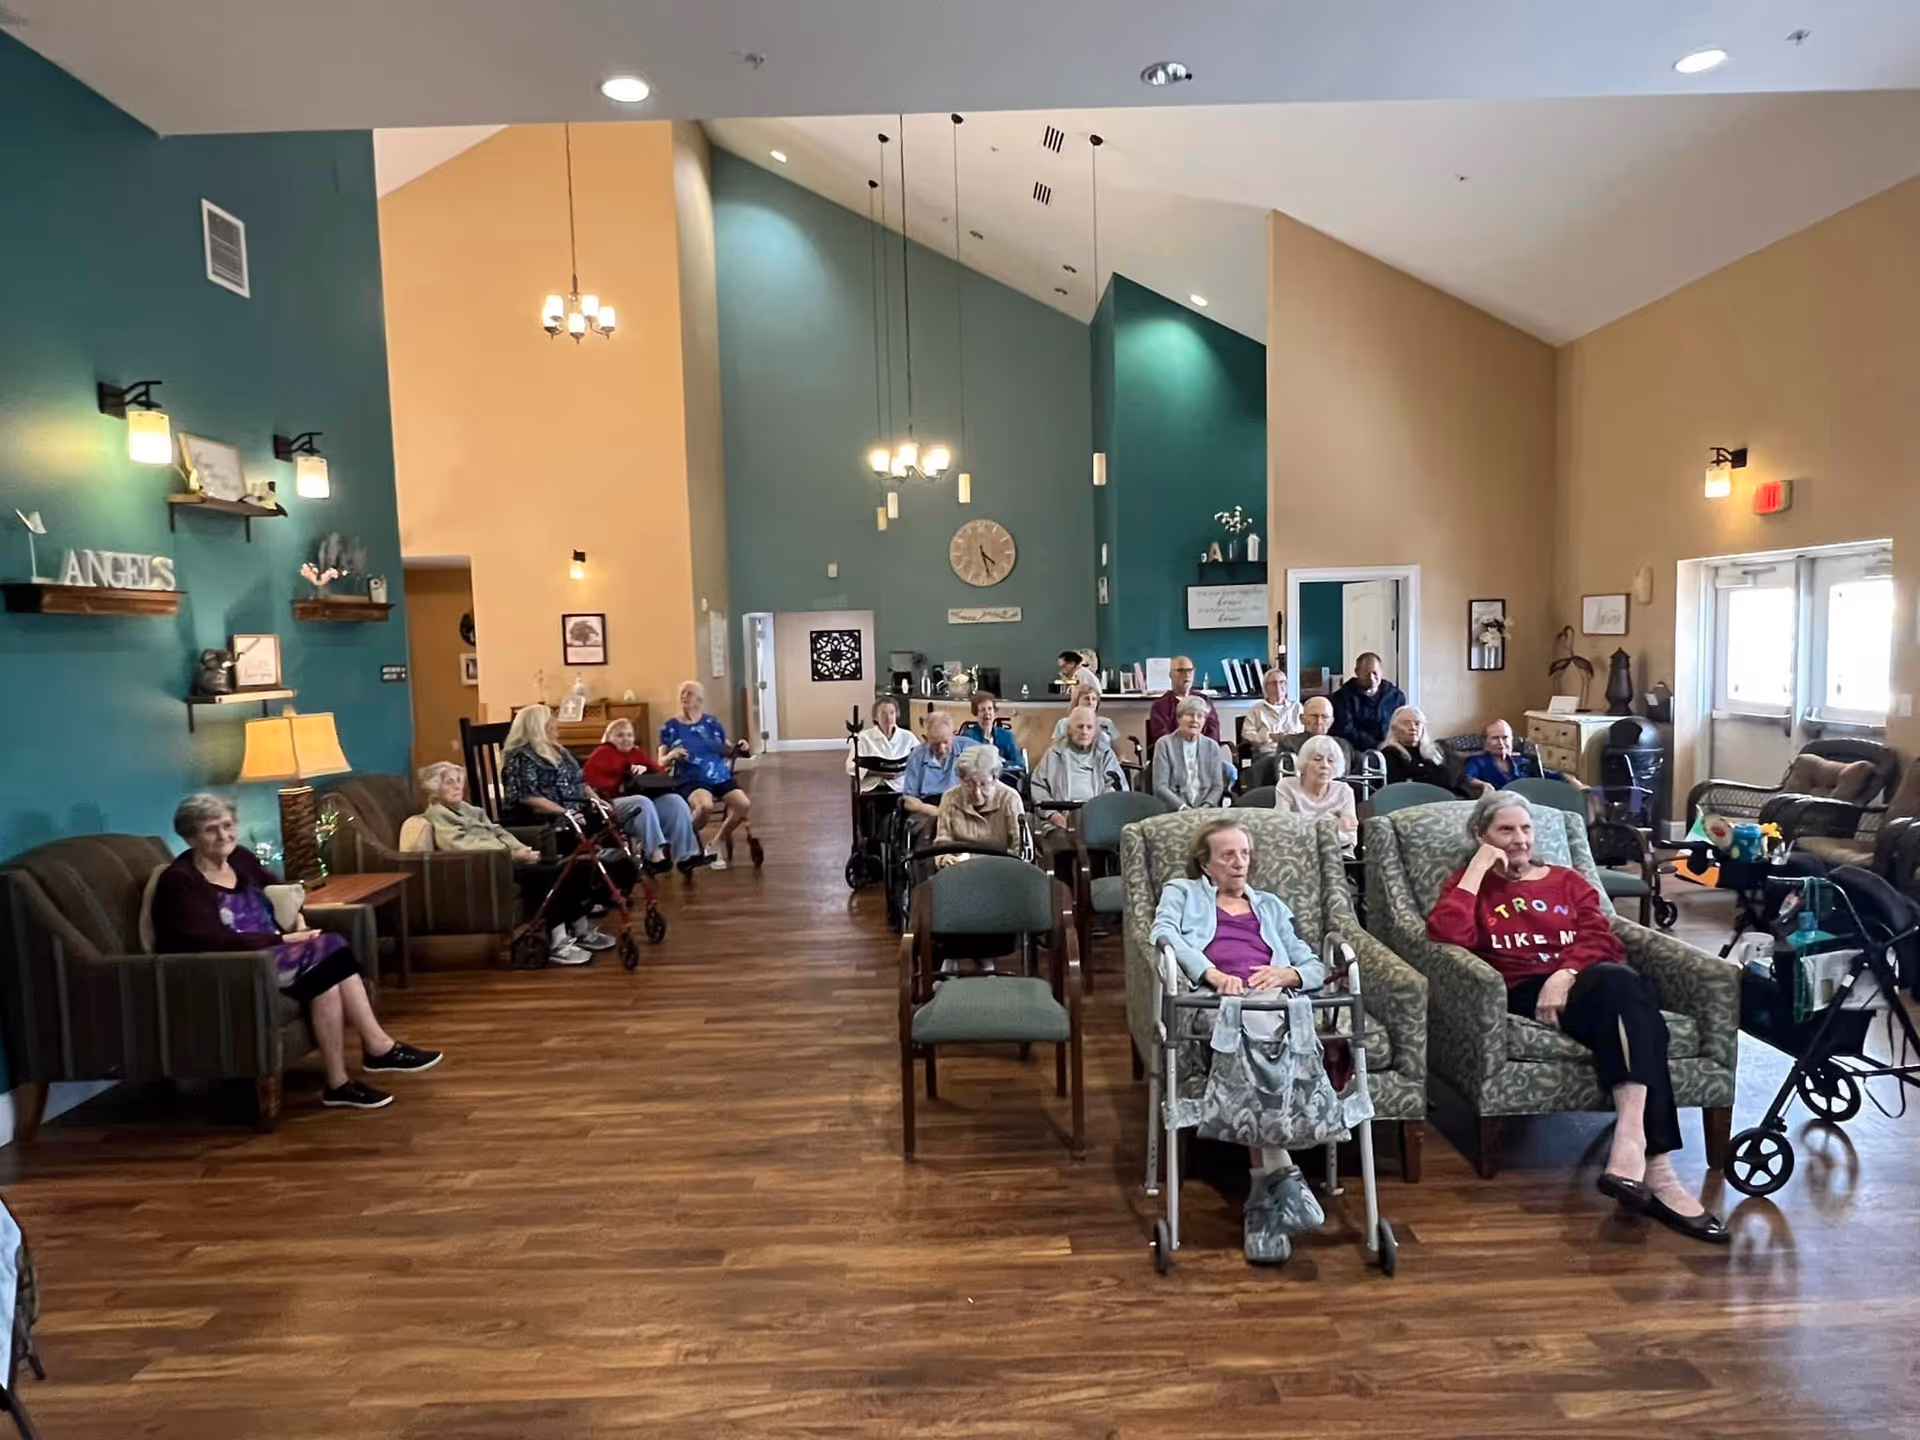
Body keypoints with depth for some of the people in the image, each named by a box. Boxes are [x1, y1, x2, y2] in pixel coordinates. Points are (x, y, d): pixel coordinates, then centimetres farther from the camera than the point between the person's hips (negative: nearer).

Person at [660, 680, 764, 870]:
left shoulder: (712, 723, 12)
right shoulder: (670, 726, 6)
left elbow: (727, 752, 15)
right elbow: (661, 762, 5)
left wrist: (738, 748, -6)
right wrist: (672, 756, -16)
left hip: (721, 777, 4)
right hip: (691, 780, -3)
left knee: (744, 805, -23)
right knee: (705, 806, -37)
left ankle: (717, 843, 3)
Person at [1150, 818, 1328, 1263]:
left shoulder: (1271, 905, 35)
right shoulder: (1182, 893, 26)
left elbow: (1315, 966, 26)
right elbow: (1164, 933, 3)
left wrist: (1285, 973, 1)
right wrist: (1211, 973, -14)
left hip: (1273, 1000, 2)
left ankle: (1265, 1191, -37)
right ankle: (1282, 1174, -39)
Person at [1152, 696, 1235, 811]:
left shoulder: (1212, 746, 12)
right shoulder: (1165, 744, 2)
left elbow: (1217, 786, 10)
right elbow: (1160, 787, -5)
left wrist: (1206, 806, -8)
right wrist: (1183, 808, -17)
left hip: (1206, 810, 3)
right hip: (1174, 811, -3)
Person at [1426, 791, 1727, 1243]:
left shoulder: (1568, 881, 26)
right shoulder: (1472, 884, 17)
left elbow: (1598, 937, 6)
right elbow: (1445, 934, -6)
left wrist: (1564, 975, -14)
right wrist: (1477, 869, -1)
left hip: (1588, 987, 3)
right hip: (1524, 994, -3)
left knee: (1623, 983, -35)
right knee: (1622, 987, -34)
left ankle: (1631, 1144, -46)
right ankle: (1654, 1170, -42)